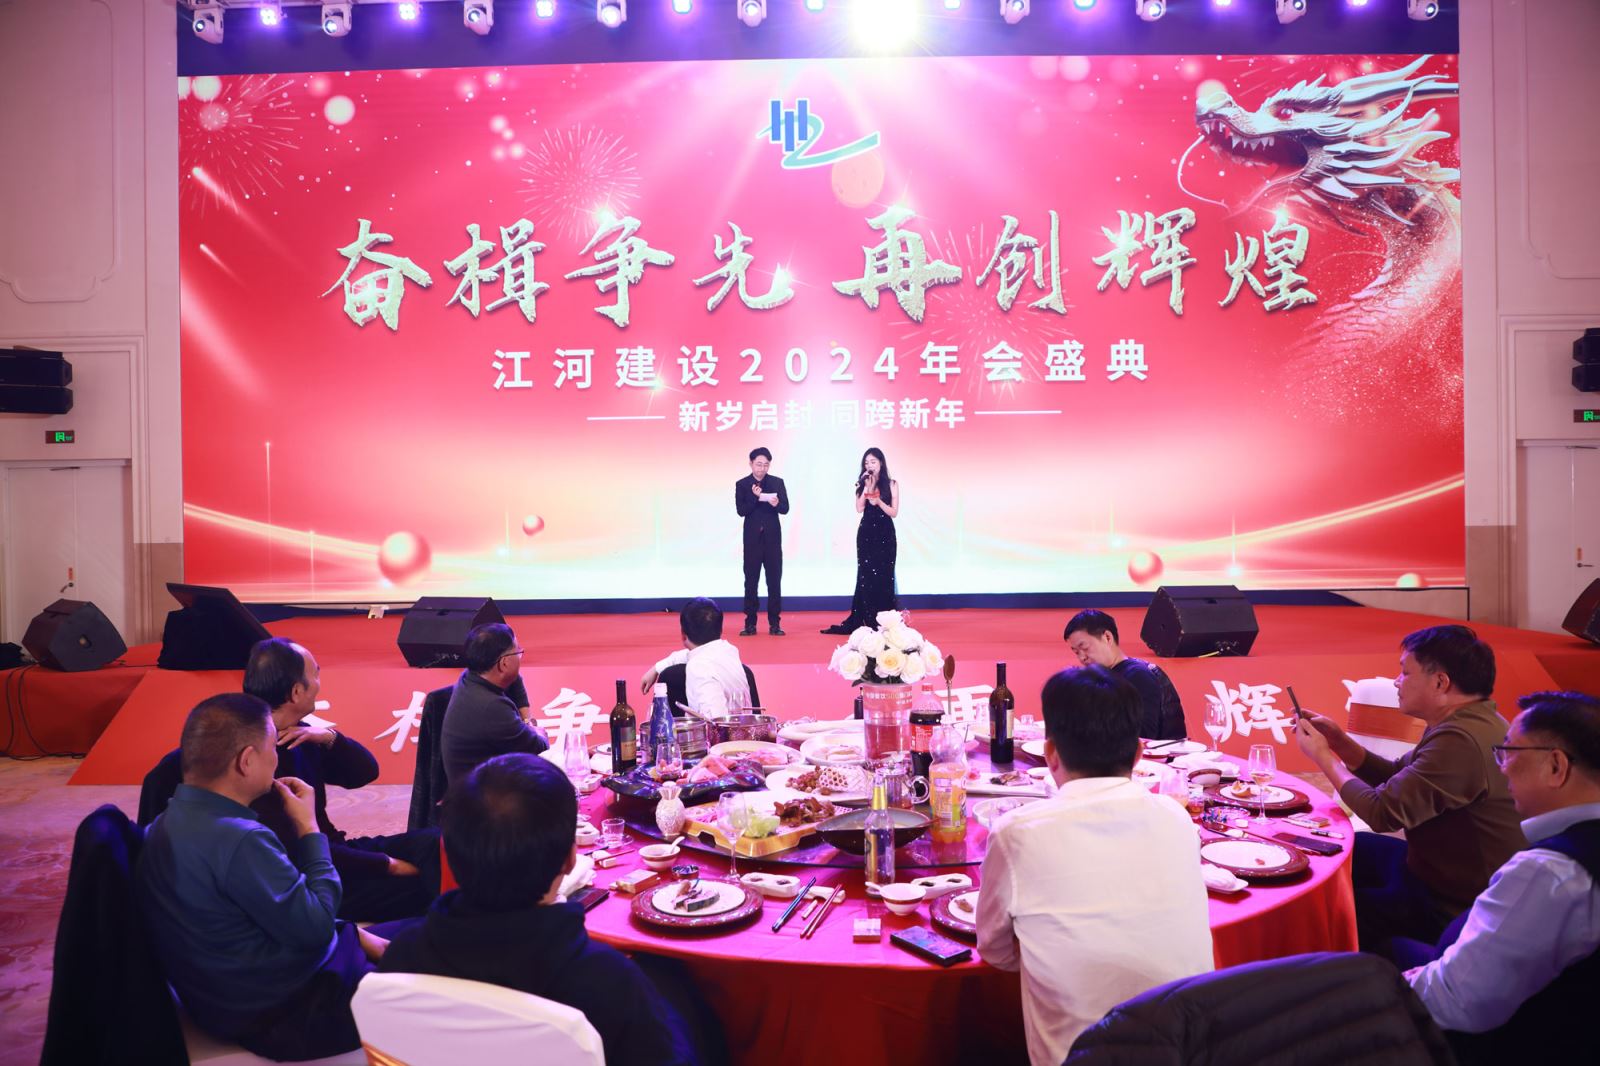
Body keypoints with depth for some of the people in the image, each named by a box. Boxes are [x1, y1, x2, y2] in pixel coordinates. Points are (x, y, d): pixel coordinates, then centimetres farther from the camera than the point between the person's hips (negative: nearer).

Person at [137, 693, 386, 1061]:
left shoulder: (180, 817, 0)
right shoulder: (238, 840, -32)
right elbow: (315, 927, -23)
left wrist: (359, 936, 5)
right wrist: (308, 828, -15)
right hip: (280, 1012, -9)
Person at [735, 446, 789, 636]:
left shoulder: (777, 482, 5)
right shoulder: (742, 484, 2)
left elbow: (785, 508, 0)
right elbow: (741, 510, -7)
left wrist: (776, 504, -22)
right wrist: (755, 497, -20)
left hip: (772, 537, 1)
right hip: (752, 537, -1)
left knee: (774, 580, 1)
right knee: (751, 580, 2)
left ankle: (774, 623, 7)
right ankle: (750, 623, 7)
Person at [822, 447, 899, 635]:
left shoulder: (891, 484, 2)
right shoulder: (862, 484, 7)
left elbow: (894, 512, -4)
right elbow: (859, 509, -6)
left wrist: (878, 501, -17)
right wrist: (867, 487, -10)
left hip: (885, 535, -2)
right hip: (866, 533, 2)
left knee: (884, 577, 0)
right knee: (865, 577, 2)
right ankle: (867, 621, 5)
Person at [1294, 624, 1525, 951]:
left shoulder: (1461, 741, -31)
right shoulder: (1466, 722, 4)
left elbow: (1381, 812, -27)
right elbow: (1396, 777, 12)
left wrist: (1323, 756, -12)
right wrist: (1338, 740, -1)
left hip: (1453, 907, -10)